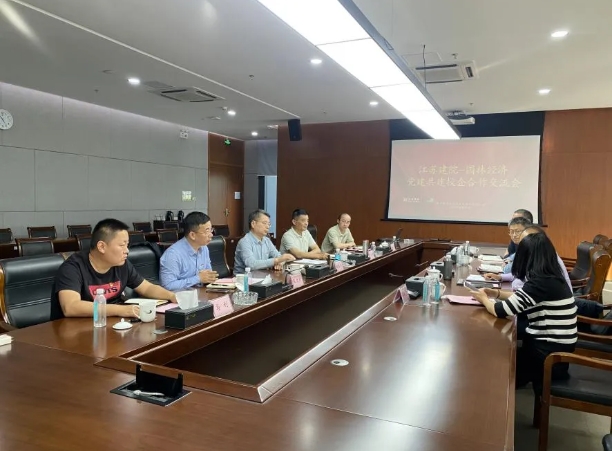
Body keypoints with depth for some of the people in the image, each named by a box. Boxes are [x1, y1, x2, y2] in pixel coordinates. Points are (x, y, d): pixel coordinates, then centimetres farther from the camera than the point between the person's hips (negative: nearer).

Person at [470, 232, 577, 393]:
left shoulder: (541, 282, -24)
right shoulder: (551, 278, 3)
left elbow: (501, 311, -22)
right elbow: (523, 299, 19)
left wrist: (484, 299, -4)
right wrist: (497, 293, 10)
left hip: (550, 356, -7)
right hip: (556, 349, 8)